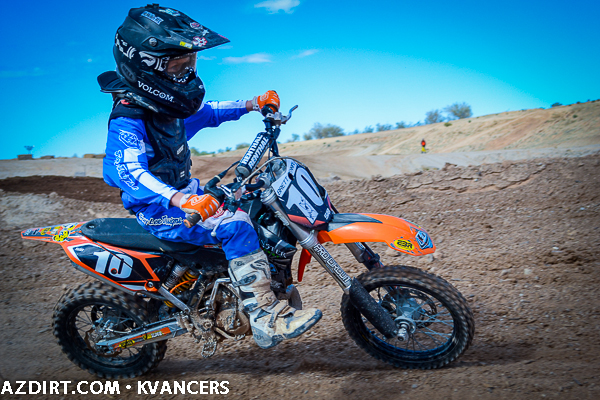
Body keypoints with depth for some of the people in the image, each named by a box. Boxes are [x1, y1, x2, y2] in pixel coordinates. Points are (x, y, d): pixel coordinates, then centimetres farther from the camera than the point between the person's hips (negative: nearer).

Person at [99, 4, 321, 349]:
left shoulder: (166, 107, 6)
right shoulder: (128, 121, -22)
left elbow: (206, 112, 24)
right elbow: (130, 169, -40)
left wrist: (251, 105, 14)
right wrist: (179, 200, -56)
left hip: (186, 193, 10)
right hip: (158, 211, -10)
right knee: (235, 224, -31)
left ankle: (275, 289, 20)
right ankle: (266, 320, -27)